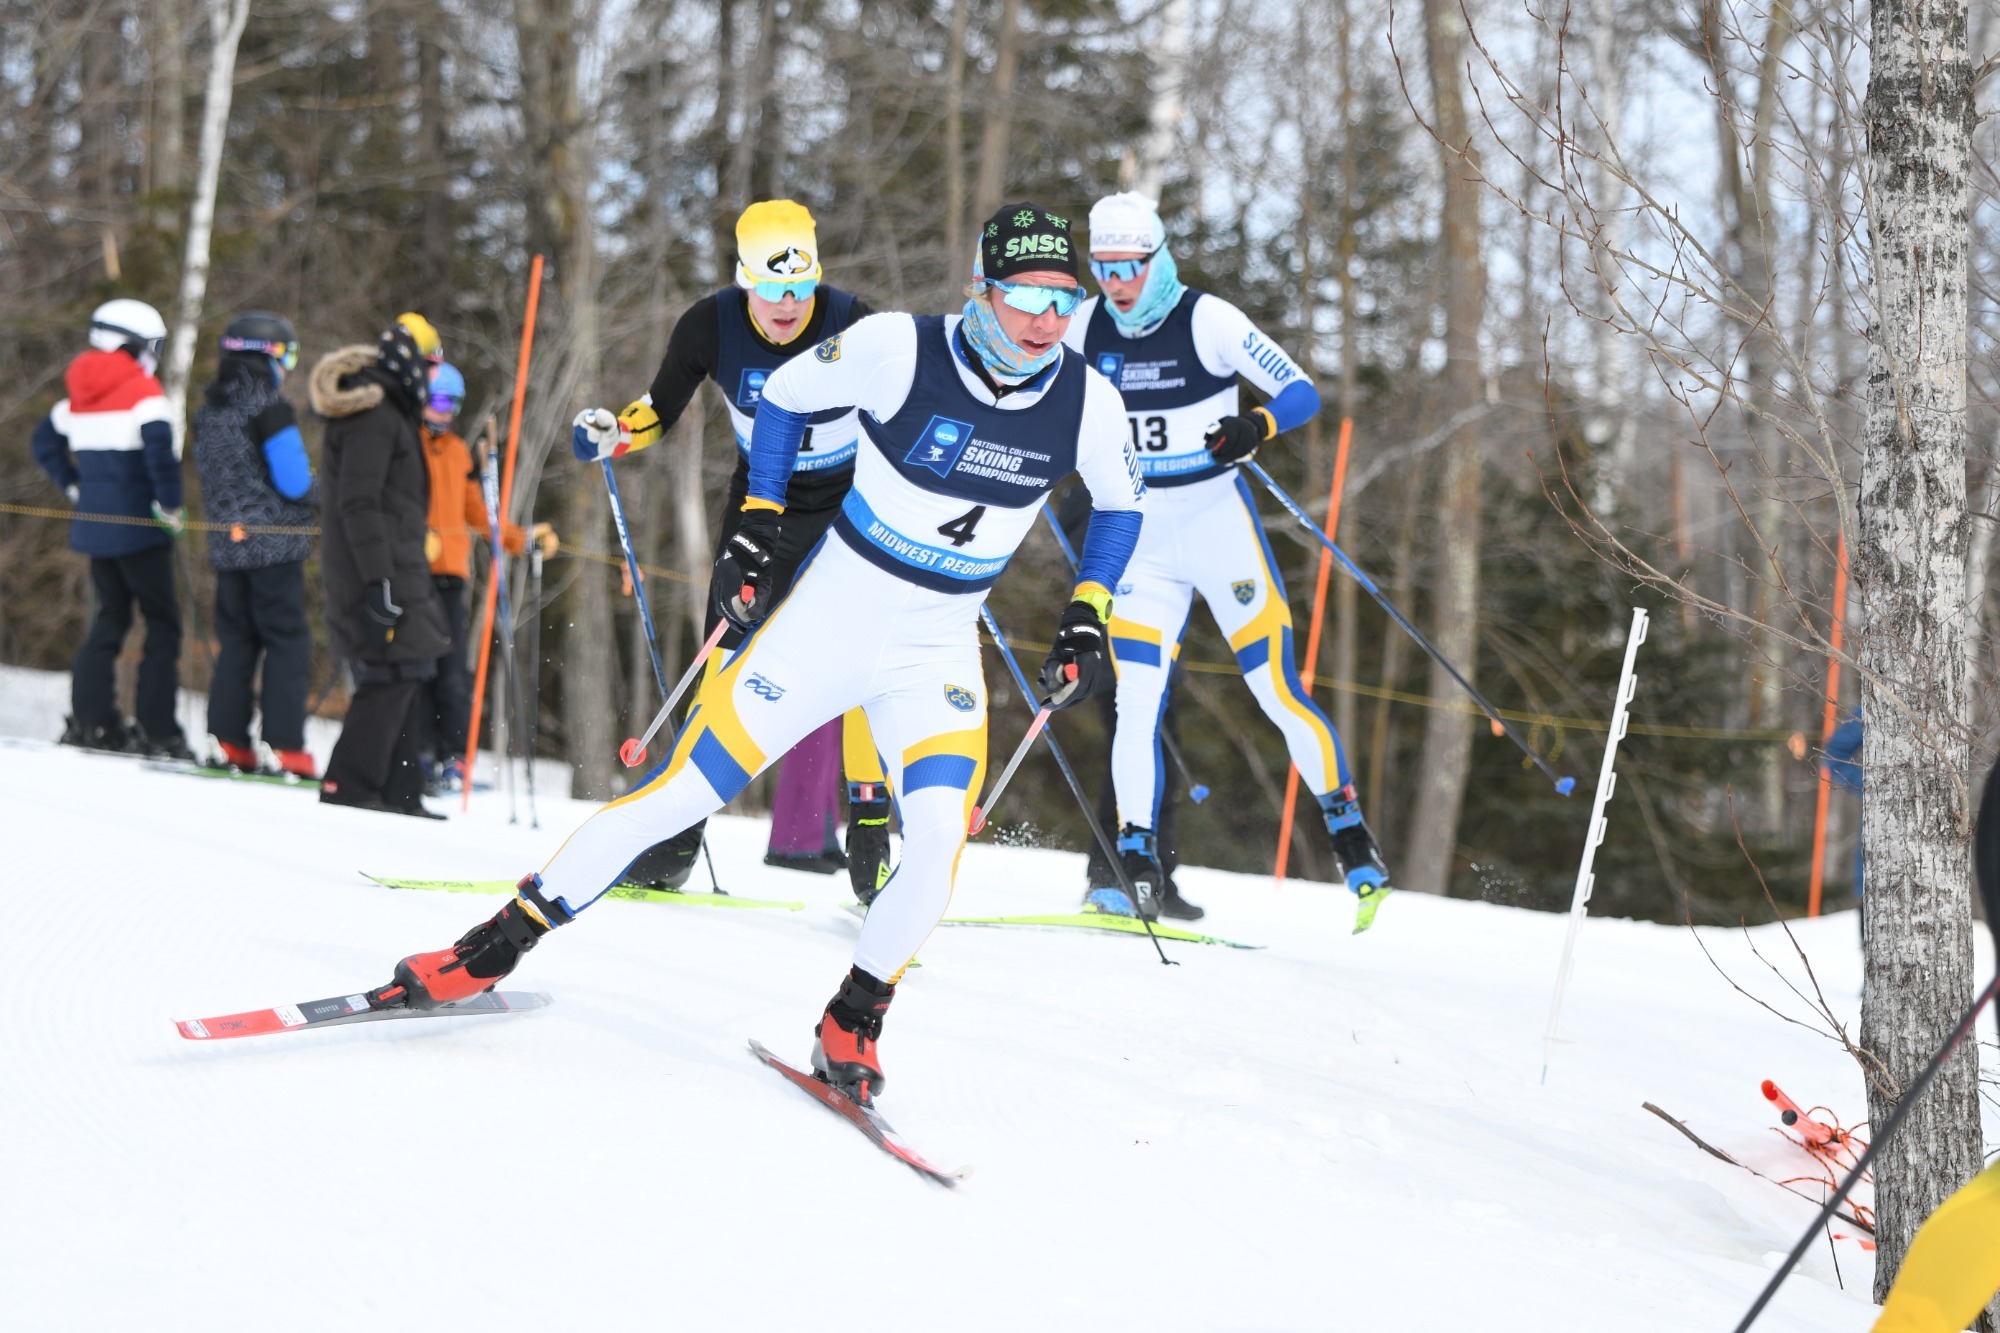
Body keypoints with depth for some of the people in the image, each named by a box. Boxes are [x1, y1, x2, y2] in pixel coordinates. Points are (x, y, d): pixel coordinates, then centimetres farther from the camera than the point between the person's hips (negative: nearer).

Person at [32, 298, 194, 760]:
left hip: (93, 525, 7)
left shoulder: (79, 394, 11)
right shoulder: (141, 390, -13)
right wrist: (170, 505, -16)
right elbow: (159, 446, -26)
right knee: (162, 621, 0)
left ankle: (91, 718, 11)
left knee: (111, 616, 17)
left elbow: (46, 441, 20)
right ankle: (157, 731, -5)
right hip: (137, 526, -7)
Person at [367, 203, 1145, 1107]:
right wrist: (757, 524, 0)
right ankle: (488, 954, 8)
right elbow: (784, 396, 1)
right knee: (679, 796, -4)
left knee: (939, 837, -22)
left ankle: (852, 1023, -1)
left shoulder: (1086, 403, -11)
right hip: (824, 620, -2)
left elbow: (1120, 502, 11)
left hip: (938, 654, 2)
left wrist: (1088, 619, 2)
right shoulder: (901, 349, -18)